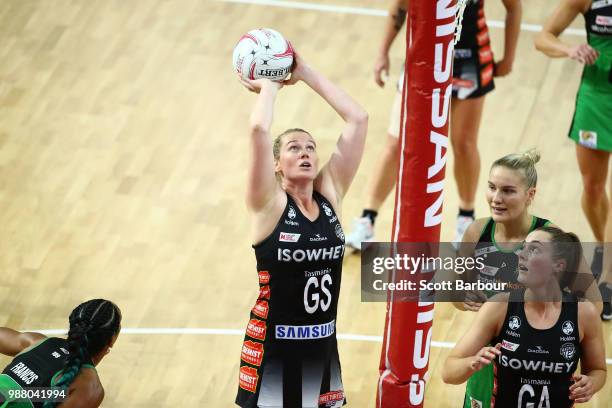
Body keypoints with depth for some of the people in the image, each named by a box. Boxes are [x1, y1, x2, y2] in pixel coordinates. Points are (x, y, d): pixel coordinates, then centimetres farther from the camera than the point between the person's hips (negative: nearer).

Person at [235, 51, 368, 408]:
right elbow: (259, 129, -24)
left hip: (323, 344, 4)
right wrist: (269, 85, -6)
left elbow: (358, 118, -3)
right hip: (273, 347, -4)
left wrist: (305, 73, 0)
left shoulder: (330, 195, 1)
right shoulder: (270, 204, -9)